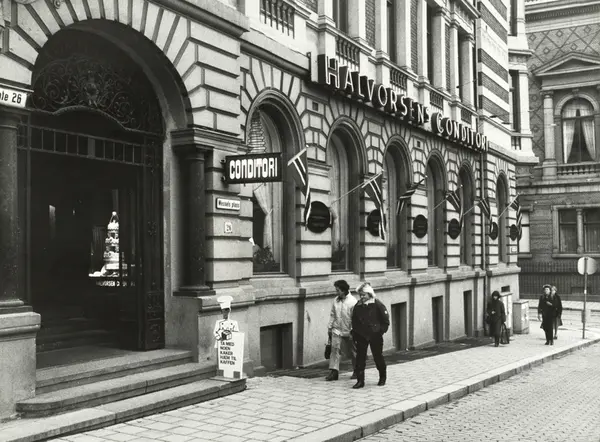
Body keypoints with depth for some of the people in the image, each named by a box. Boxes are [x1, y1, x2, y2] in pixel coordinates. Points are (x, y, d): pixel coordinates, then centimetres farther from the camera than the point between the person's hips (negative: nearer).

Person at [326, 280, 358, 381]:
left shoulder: (352, 302, -14)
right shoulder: (335, 301, 2)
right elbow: (332, 315, 9)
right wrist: (329, 328, 8)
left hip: (348, 332, -4)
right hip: (337, 330, 4)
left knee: (352, 352, 10)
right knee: (335, 348, -10)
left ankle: (356, 371, 28)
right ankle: (333, 371, -11)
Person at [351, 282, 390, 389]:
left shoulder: (377, 305, -9)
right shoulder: (357, 306, 2)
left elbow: (386, 320, -4)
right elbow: (354, 321, 11)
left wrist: (381, 331, -8)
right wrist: (354, 333, 5)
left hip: (375, 336, -3)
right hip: (361, 336, 3)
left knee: (378, 357, 8)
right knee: (360, 358, -2)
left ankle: (383, 378, 28)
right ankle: (360, 380, 3)